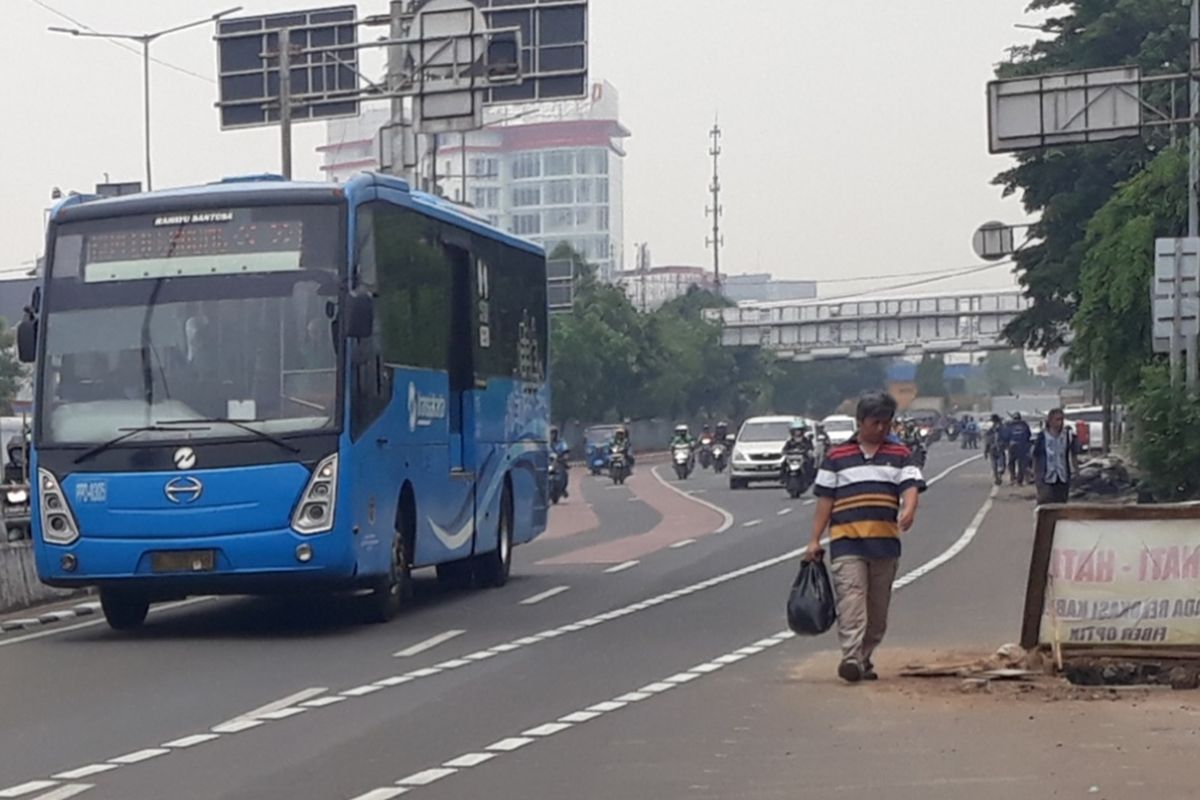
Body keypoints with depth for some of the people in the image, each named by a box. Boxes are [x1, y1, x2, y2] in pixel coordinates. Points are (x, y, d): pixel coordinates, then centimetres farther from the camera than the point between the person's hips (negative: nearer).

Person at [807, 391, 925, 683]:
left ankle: (864, 659, 19)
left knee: (878, 608, 8)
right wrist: (814, 540, 3)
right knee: (851, 600, -15)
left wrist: (908, 511, -25)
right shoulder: (836, 457, 8)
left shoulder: (900, 455, 12)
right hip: (846, 541, -2)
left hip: (886, 542, 3)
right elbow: (825, 500, 8)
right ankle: (851, 658, -23)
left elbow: (910, 487, -3)